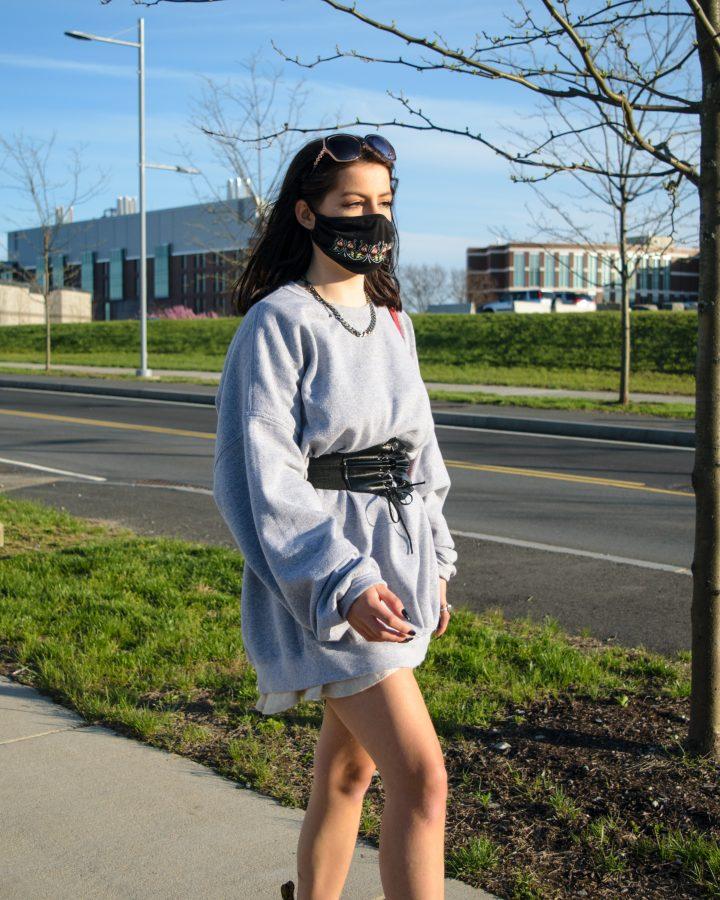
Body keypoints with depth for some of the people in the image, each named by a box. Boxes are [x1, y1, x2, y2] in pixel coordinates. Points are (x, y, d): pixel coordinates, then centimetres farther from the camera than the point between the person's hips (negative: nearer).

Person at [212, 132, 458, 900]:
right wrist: (342, 584, -26)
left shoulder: (391, 321, 11)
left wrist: (434, 559, 17)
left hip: (395, 564, 8)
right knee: (422, 778, -11)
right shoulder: (278, 323, -12)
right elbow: (261, 474, -17)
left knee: (351, 764, 17)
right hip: (322, 572, -8)